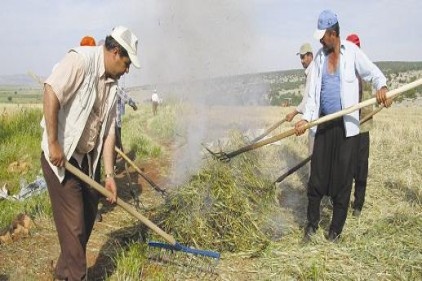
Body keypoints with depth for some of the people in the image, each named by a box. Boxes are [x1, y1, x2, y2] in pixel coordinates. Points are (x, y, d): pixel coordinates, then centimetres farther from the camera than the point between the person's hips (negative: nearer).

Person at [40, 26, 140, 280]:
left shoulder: (111, 84, 9)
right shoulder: (80, 59, -14)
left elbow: (108, 131, 7)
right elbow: (51, 92, -25)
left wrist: (110, 174, 3)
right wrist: (53, 143, -25)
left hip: (86, 158, 8)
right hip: (60, 156, -8)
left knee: (87, 217, 15)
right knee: (73, 224, -4)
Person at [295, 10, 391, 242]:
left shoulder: (352, 52, -2)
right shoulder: (319, 57, 9)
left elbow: (372, 72, -3)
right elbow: (313, 92, 6)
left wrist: (381, 87, -26)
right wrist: (306, 118, -6)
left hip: (346, 125, -4)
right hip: (324, 124, 4)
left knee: (343, 179, 2)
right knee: (316, 176, 6)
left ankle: (336, 229, 15)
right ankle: (312, 223, 21)